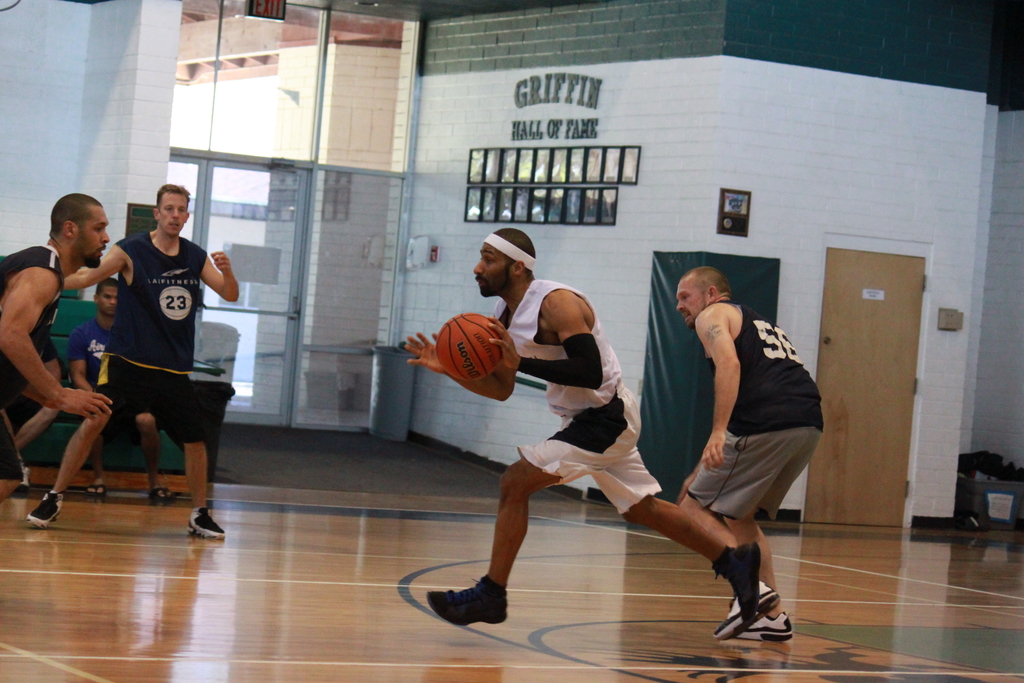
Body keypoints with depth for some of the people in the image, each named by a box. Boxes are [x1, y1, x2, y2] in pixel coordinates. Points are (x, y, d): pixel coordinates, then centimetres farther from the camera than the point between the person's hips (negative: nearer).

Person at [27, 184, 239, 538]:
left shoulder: (197, 257, 5)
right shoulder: (131, 251, -6)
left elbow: (230, 295, 5)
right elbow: (87, 278, -4)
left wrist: (227, 272, -17)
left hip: (175, 368, 4)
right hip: (127, 360, -4)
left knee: (196, 440, 3)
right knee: (91, 425, -17)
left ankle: (199, 515, 20)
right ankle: (54, 499, -5)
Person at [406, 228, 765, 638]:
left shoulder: (556, 303, -22)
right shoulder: (504, 314, 5)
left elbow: (591, 373, -31)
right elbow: (501, 389, 12)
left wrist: (521, 362, -34)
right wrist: (448, 369, -3)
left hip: (606, 418, -10)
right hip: (588, 419, 10)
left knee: (515, 482, -15)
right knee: (642, 509, 18)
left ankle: (491, 595, -7)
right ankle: (735, 561, 27)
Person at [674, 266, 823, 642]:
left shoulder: (713, 315, 10)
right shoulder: (758, 321, 35)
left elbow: (729, 364, -12)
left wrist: (718, 432, -22)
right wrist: (705, 471, 36)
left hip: (768, 424, -8)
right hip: (809, 426, 8)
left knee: (694, 510, 2)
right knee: (738, 516, 22)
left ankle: (751, 586, -13)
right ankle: (772, 616, 16)